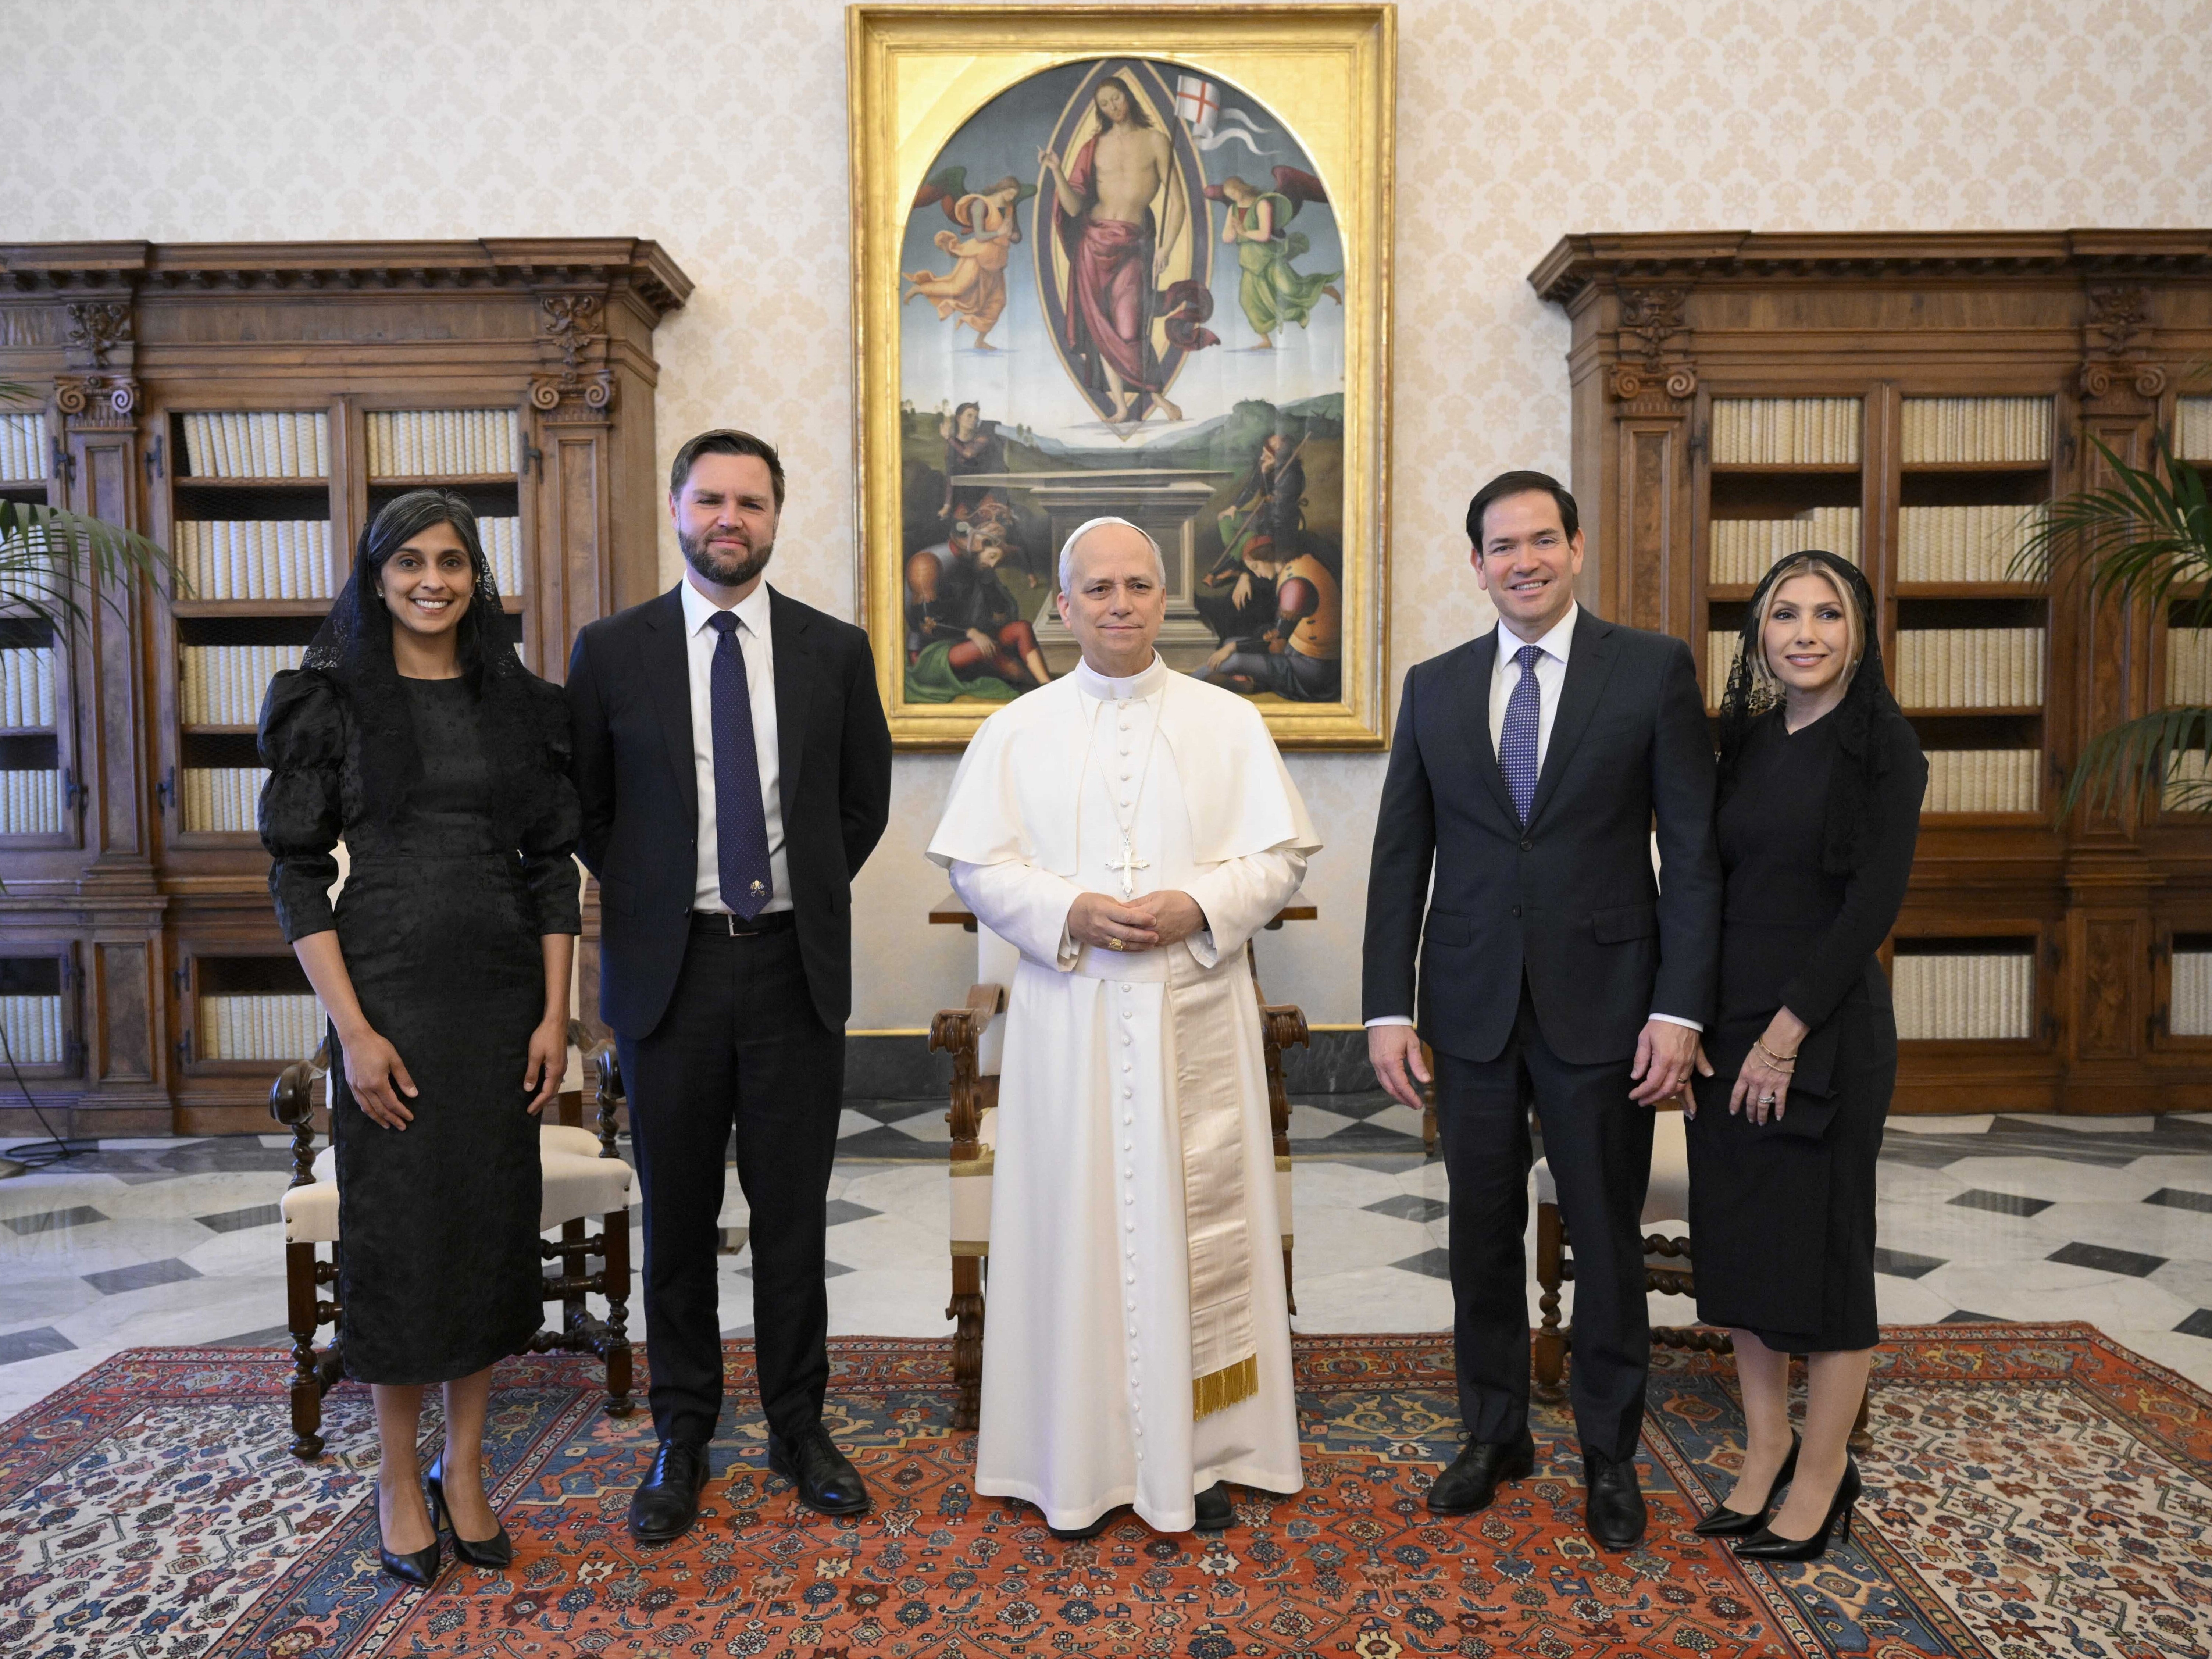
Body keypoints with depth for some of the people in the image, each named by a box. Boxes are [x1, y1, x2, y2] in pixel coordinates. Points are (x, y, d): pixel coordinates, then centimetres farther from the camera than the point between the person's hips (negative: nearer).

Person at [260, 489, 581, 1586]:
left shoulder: (521, 703, 7)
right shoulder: (330, 701, -1)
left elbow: (553, 867, 7)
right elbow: (296, 872, -4)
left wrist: (556, 1013, 0)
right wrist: (351, 1026, -12)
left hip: (502, 990, 3)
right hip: (388, 989, -3)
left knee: (491, 1216, 8)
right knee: (393, 1220, 4)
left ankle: (465, 1469, 24)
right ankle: (399, 1477, 23)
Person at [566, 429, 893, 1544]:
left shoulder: (835, 650, 3)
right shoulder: (612, 650, 1)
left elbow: (865, 798, 14)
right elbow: (581, 803, 11)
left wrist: (810, 892, 9)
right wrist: (643, 899, 6)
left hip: (796, 963, 1)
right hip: (669, 965, 0)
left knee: (793, 1214, 9)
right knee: (677, 1219, 9)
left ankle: (799, 1427, 26)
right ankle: (682, 1439, 26)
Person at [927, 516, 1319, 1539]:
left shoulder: (1228, 722, 7)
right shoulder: (1017, 731, 7)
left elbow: (1283, 853, 4)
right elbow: (973, 863, 3)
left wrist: (1199, 906, -14)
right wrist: (1068, 912, -13)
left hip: (1196, 1014, 0)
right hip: (1068, 1015, 0)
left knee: (1199, 1225, 4)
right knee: (1075, 1225, 4)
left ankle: (1200, 1452, 19)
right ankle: (1079, 1462, 19)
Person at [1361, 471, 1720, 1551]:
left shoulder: (1654, 669, -1)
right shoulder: (1435, 687, 6)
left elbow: (1693, 851, -4)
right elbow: (1400, 858, 6)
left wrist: (1680, 1008, -11)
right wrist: (1387, 1009, -1)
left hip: (1601, 1006, -2)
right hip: (1471, 1012, 3)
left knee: (1606, 1241, 10)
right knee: (1482, 1238, 13)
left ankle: (1609, 1453, 29)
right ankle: (1495, 1435, 33)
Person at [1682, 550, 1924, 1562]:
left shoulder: (1881, 746, -6)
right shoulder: (1745, 741, 10)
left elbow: (1873, 905, -13)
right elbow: (1712, 887, 9)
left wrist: (1788, 1033, -16)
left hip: (1827, 1029, -6)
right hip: (1729, 1024, 6)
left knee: (1823, 1242, 4)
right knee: (1738, 1239, 11)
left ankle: (1824, 1476, 20)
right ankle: (1765, 1453, 26)